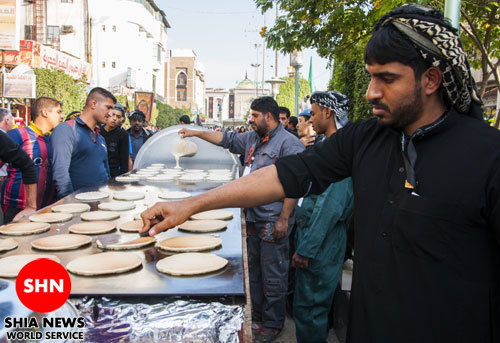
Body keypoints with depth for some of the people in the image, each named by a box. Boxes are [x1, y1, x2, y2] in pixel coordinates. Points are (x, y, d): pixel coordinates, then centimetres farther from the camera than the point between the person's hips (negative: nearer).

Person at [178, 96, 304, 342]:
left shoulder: (288, 143, -13)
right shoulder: (252, 139, 13)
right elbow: (226, 138, 23)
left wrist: (283, 220, -20)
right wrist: (196, 133, 18)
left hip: (273, 220, -9)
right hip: (252, 217, 9)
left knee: (273, 275, 3)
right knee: (252, 269, 19)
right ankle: (254, 314, 35)